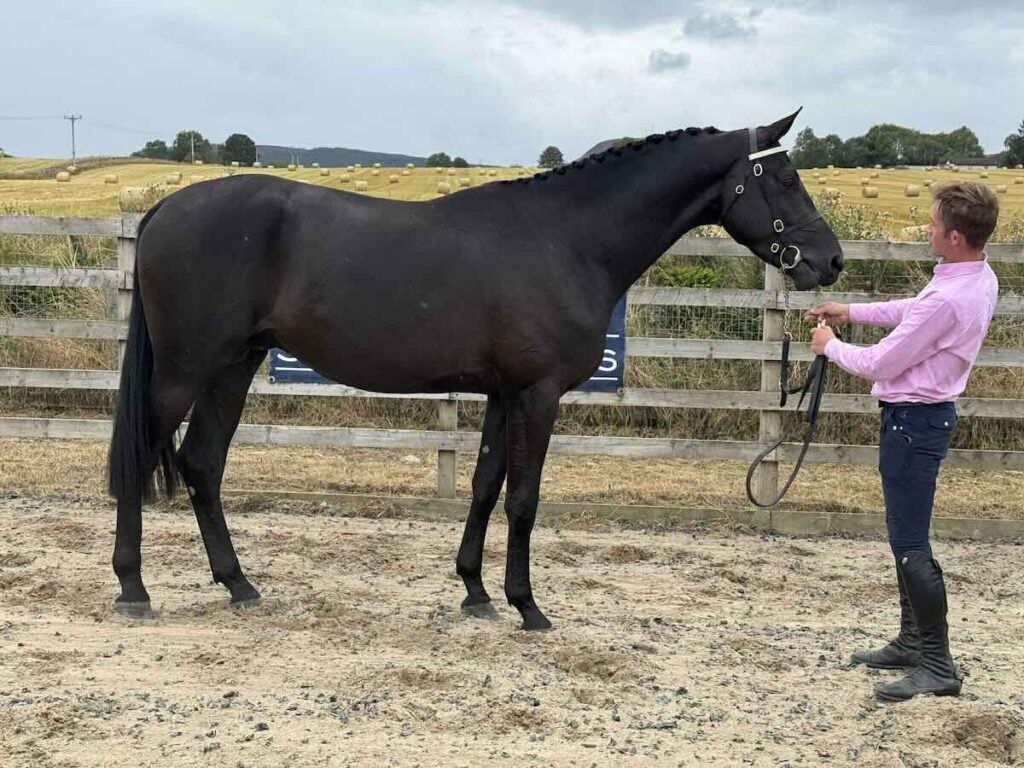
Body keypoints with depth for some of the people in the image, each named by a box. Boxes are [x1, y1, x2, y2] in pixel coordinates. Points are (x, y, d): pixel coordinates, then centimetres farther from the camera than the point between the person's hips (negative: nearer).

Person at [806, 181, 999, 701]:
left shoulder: (948, 299, -28)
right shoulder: (980, 279, 3)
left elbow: (877, 365, -19)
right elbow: (916, 311, 21)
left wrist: (830, 345, -1)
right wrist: (851, 312, 18)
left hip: (913, 421, -10)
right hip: (924, 414, 10)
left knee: (910, 544, -6)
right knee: (904, 535, 20)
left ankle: (937, 667, 0)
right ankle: (912, 641, 31)